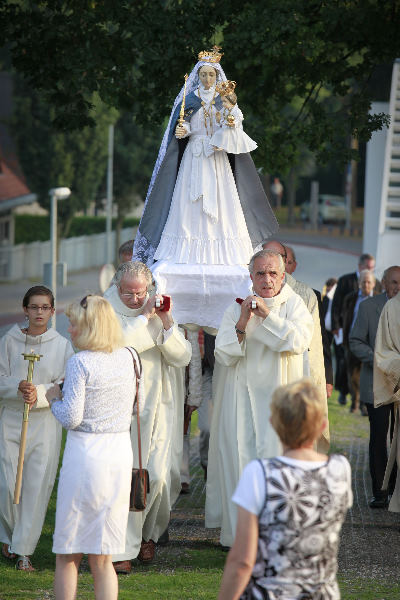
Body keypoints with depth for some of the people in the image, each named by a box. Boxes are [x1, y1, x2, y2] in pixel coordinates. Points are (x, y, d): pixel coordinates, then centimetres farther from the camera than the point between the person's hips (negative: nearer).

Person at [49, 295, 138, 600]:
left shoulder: (80, 362, -11)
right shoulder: (128, 357, 6)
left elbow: (71, 417, -12)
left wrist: (54, 398, 6)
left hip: (85, 453, -5)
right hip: (121, 453, 5)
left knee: (68, 557, 5)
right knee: (102, 559, 11)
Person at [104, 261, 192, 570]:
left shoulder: (159, 310, 7)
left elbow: (182, 357, -1)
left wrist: (166, 323, -14)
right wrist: (144, 317, -15)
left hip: (155, 407, 2)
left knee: (157, 476, -2)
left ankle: (148, 534, 23)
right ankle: (123, 547, -6)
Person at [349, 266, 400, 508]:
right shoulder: (369, 306, 2)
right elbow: (356, 342, 1)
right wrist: (378, 360, -13)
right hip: (377, 384, -1)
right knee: (378, 438, -1)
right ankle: (380, 492, 3)